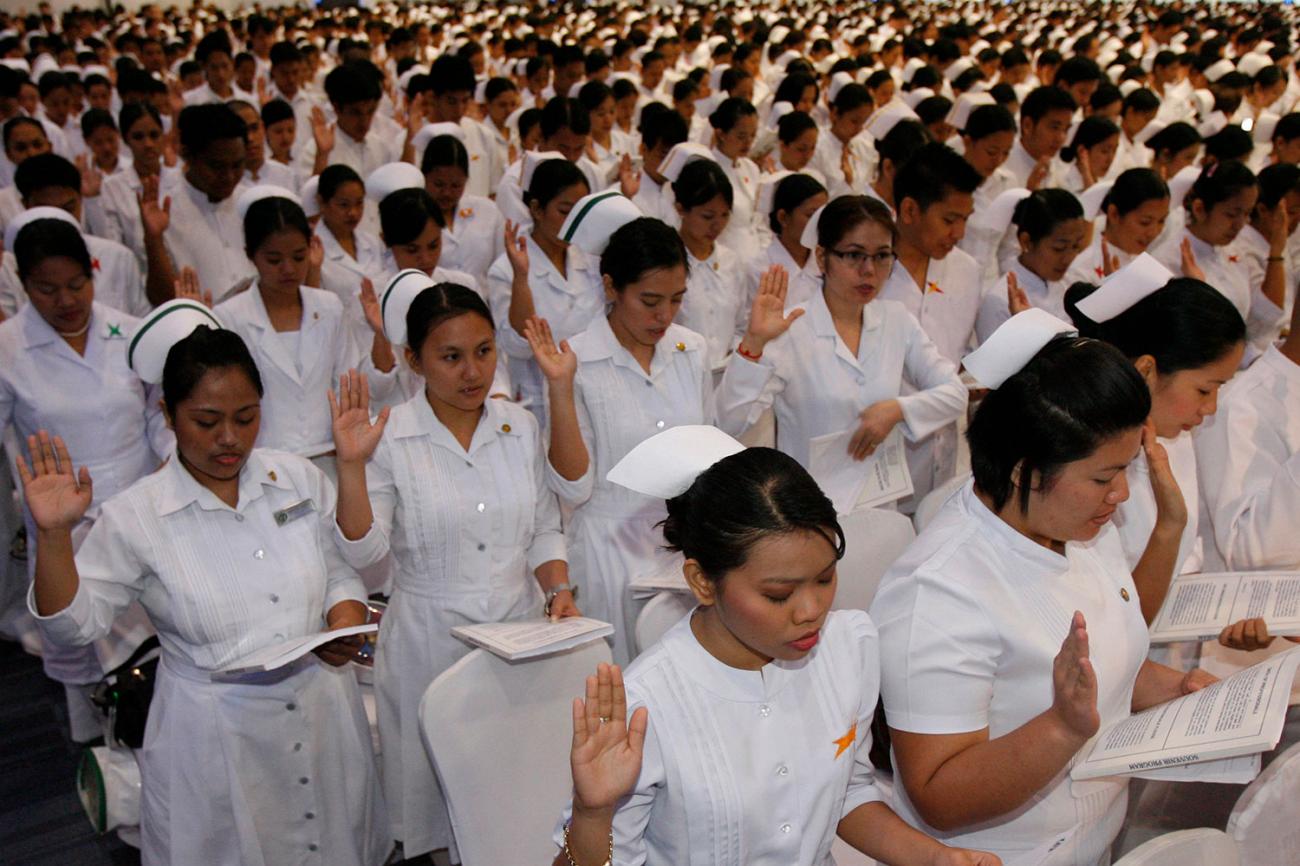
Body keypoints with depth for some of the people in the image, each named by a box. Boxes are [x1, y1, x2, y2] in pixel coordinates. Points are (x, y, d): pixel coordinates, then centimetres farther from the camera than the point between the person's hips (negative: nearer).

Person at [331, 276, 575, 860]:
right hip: (430, 641, -3)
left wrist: (558, 587, -6)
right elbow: (362, 552, -13)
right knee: (440, 786, 9)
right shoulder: (389, 439, -8)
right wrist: (351, 464, -24)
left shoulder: (520, 425, 3)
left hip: (521, 631, 3)